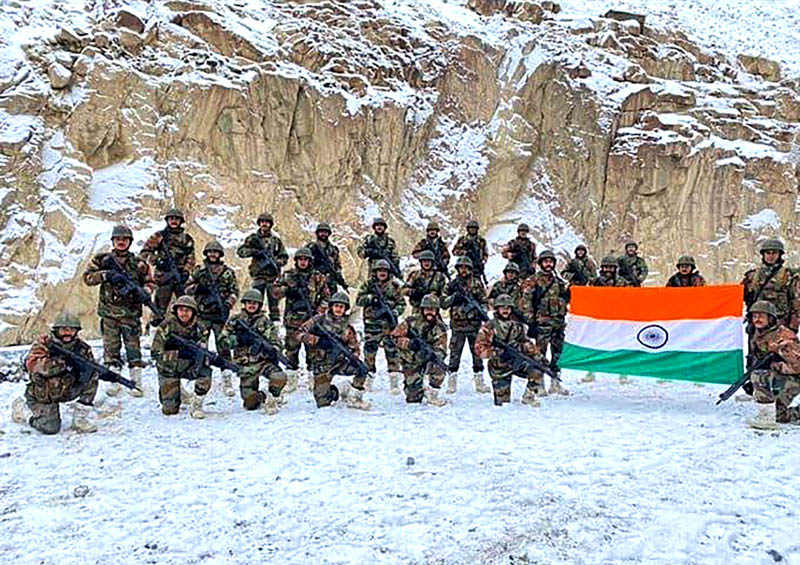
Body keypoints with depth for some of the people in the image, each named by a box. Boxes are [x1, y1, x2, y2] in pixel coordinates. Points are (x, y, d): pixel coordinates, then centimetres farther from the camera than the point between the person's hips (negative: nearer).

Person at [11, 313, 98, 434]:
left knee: (91, 380, -20)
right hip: (42, 394, -4)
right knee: (51, 428, -14)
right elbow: (32, 365, -31)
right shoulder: (43, 343, -16)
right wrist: (63, 362, -41)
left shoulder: (81, 347, -5)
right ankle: (21, 407, 15)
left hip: (67, 391, 4)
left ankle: (79, 419, -9)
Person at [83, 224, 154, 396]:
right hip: (108, 312, 1)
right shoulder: (103, 260, 6)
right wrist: (106, 275, -15)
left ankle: (136, 380, 7)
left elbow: (150, 282, 12)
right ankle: (113, 380, 16)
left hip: (131, 313, -1)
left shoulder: (138, 263, 5)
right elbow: (87, 277, 0)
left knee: (133, 346, 0)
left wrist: (144, 292, -10)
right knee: (111, 347, 6)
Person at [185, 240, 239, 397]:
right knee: (200, 346, -1)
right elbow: (187, 288, 11)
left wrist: (228, 303, -10)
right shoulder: (199, 270, 10)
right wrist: (198, 288, -10)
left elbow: (234, 291, 6)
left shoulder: (228, 272, 8)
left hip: (220, 314, -1)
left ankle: (227, 380, 1)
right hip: (202, 314, 1)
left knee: (223, 346, -3)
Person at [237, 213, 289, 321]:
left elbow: (284, 256, 12)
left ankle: (275, 321, 6)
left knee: (273, 300, 2)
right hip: (258, 275, -1)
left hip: (272, 275, 1)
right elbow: (240, 251, 4)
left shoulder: (276, 239, 10)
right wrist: (253, 251, -13)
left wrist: (277, 263, -8)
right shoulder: (253, 238, 8)